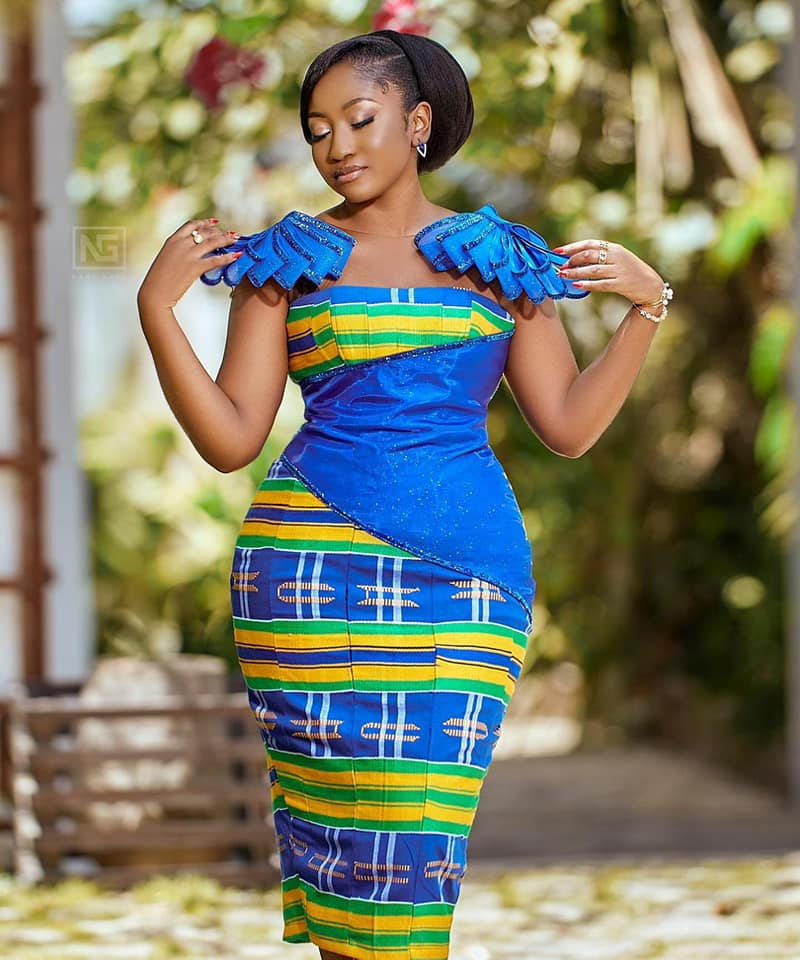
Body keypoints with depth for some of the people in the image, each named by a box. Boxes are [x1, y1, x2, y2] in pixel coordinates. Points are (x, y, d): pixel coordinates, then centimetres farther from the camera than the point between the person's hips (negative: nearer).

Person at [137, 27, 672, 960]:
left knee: (424, 821, -5)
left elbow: (568, 425, 11)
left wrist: (646, 306, 3)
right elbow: (230, 438, 4)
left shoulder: (501, 259, 13)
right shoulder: (285, 261, 10)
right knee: (336, 806, -4)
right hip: (313, 560, 0)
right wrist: (156, 309, -6)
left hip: (464, 572, 1)